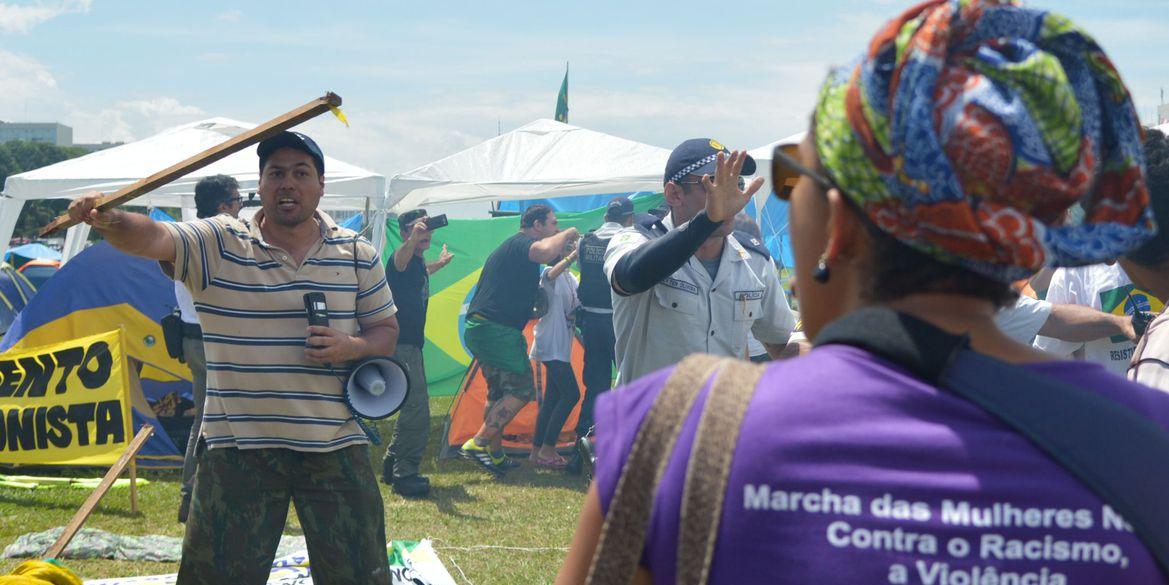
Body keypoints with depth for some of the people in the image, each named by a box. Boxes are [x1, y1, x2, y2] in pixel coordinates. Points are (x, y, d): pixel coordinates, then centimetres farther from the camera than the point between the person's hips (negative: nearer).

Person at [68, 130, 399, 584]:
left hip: (336, 445, 2)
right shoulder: (217, 244, -3)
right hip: (239, 446, -2)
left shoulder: (357, 255, 6)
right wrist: (109, 221, -41)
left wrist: (352, 347, -11)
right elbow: (151, 238, -19)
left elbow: (386, 333, 12)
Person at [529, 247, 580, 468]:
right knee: (571, 394, -14)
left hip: (560, 348, 9)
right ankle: (547, 450, -9)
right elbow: (553, 273, -37)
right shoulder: (550, 275, -11)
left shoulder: (571, 279, 16)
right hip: (552, 347, -9)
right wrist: (574, 255, -51)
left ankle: (537, 452, 14)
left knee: (552, 398, 10)